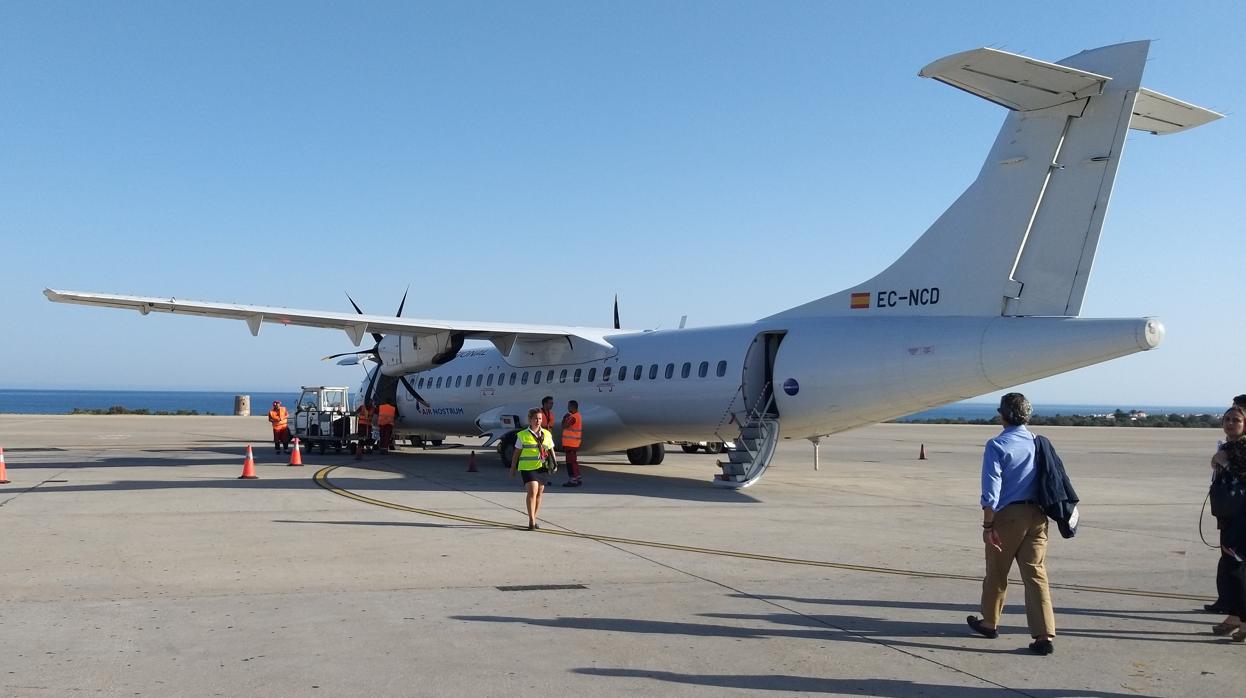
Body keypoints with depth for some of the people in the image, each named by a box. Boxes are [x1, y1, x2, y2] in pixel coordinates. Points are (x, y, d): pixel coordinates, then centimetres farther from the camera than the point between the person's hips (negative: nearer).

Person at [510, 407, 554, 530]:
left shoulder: (547, 434, 12)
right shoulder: (522, 435, 1)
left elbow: (551, 450, 18)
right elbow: (516, 453, 6)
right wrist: (513, 468, 5)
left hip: (542, 468, 4)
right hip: (528, 467, -4)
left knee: (539, 493, 9)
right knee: (532, 491, -16)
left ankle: (534, 519, 21)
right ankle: (531, 521, -14)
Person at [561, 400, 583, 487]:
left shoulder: (573, 417, -19)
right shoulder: (578, 416, 13)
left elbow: (564, 426, -17)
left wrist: (564, 418, -3)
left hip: (570, 443, -10)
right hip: (574, 443, 10)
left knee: (571, 461, -6)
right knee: (574, 461, 16)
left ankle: (573, 480, -3)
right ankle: (577, 479, 22)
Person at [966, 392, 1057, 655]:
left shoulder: (997, 446, -10)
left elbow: (991, 491, -14)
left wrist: (988, 526, -12)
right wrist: (1044, 511, 18)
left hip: (1008, 516, -4)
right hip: (1037, 515, 4)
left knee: (996, 573, 13)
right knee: (1036, 574, 3)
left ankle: (990, 623, 30)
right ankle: (1045, 636, -4)